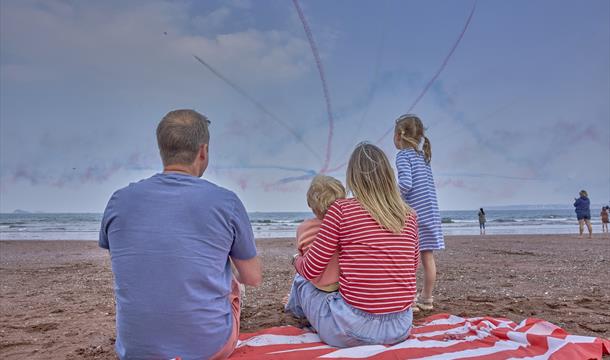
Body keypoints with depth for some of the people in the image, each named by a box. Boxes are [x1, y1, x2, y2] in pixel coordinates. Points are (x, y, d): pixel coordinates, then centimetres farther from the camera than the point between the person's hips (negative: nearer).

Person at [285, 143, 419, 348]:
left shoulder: (341, 209, -12)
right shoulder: (409, 215, 1)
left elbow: (311, 271, -5)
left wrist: (297, 260, 16)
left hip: (353, 329, -5)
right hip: (401, 329, 5)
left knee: (302, 281, 24)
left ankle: (299, 311, 57)